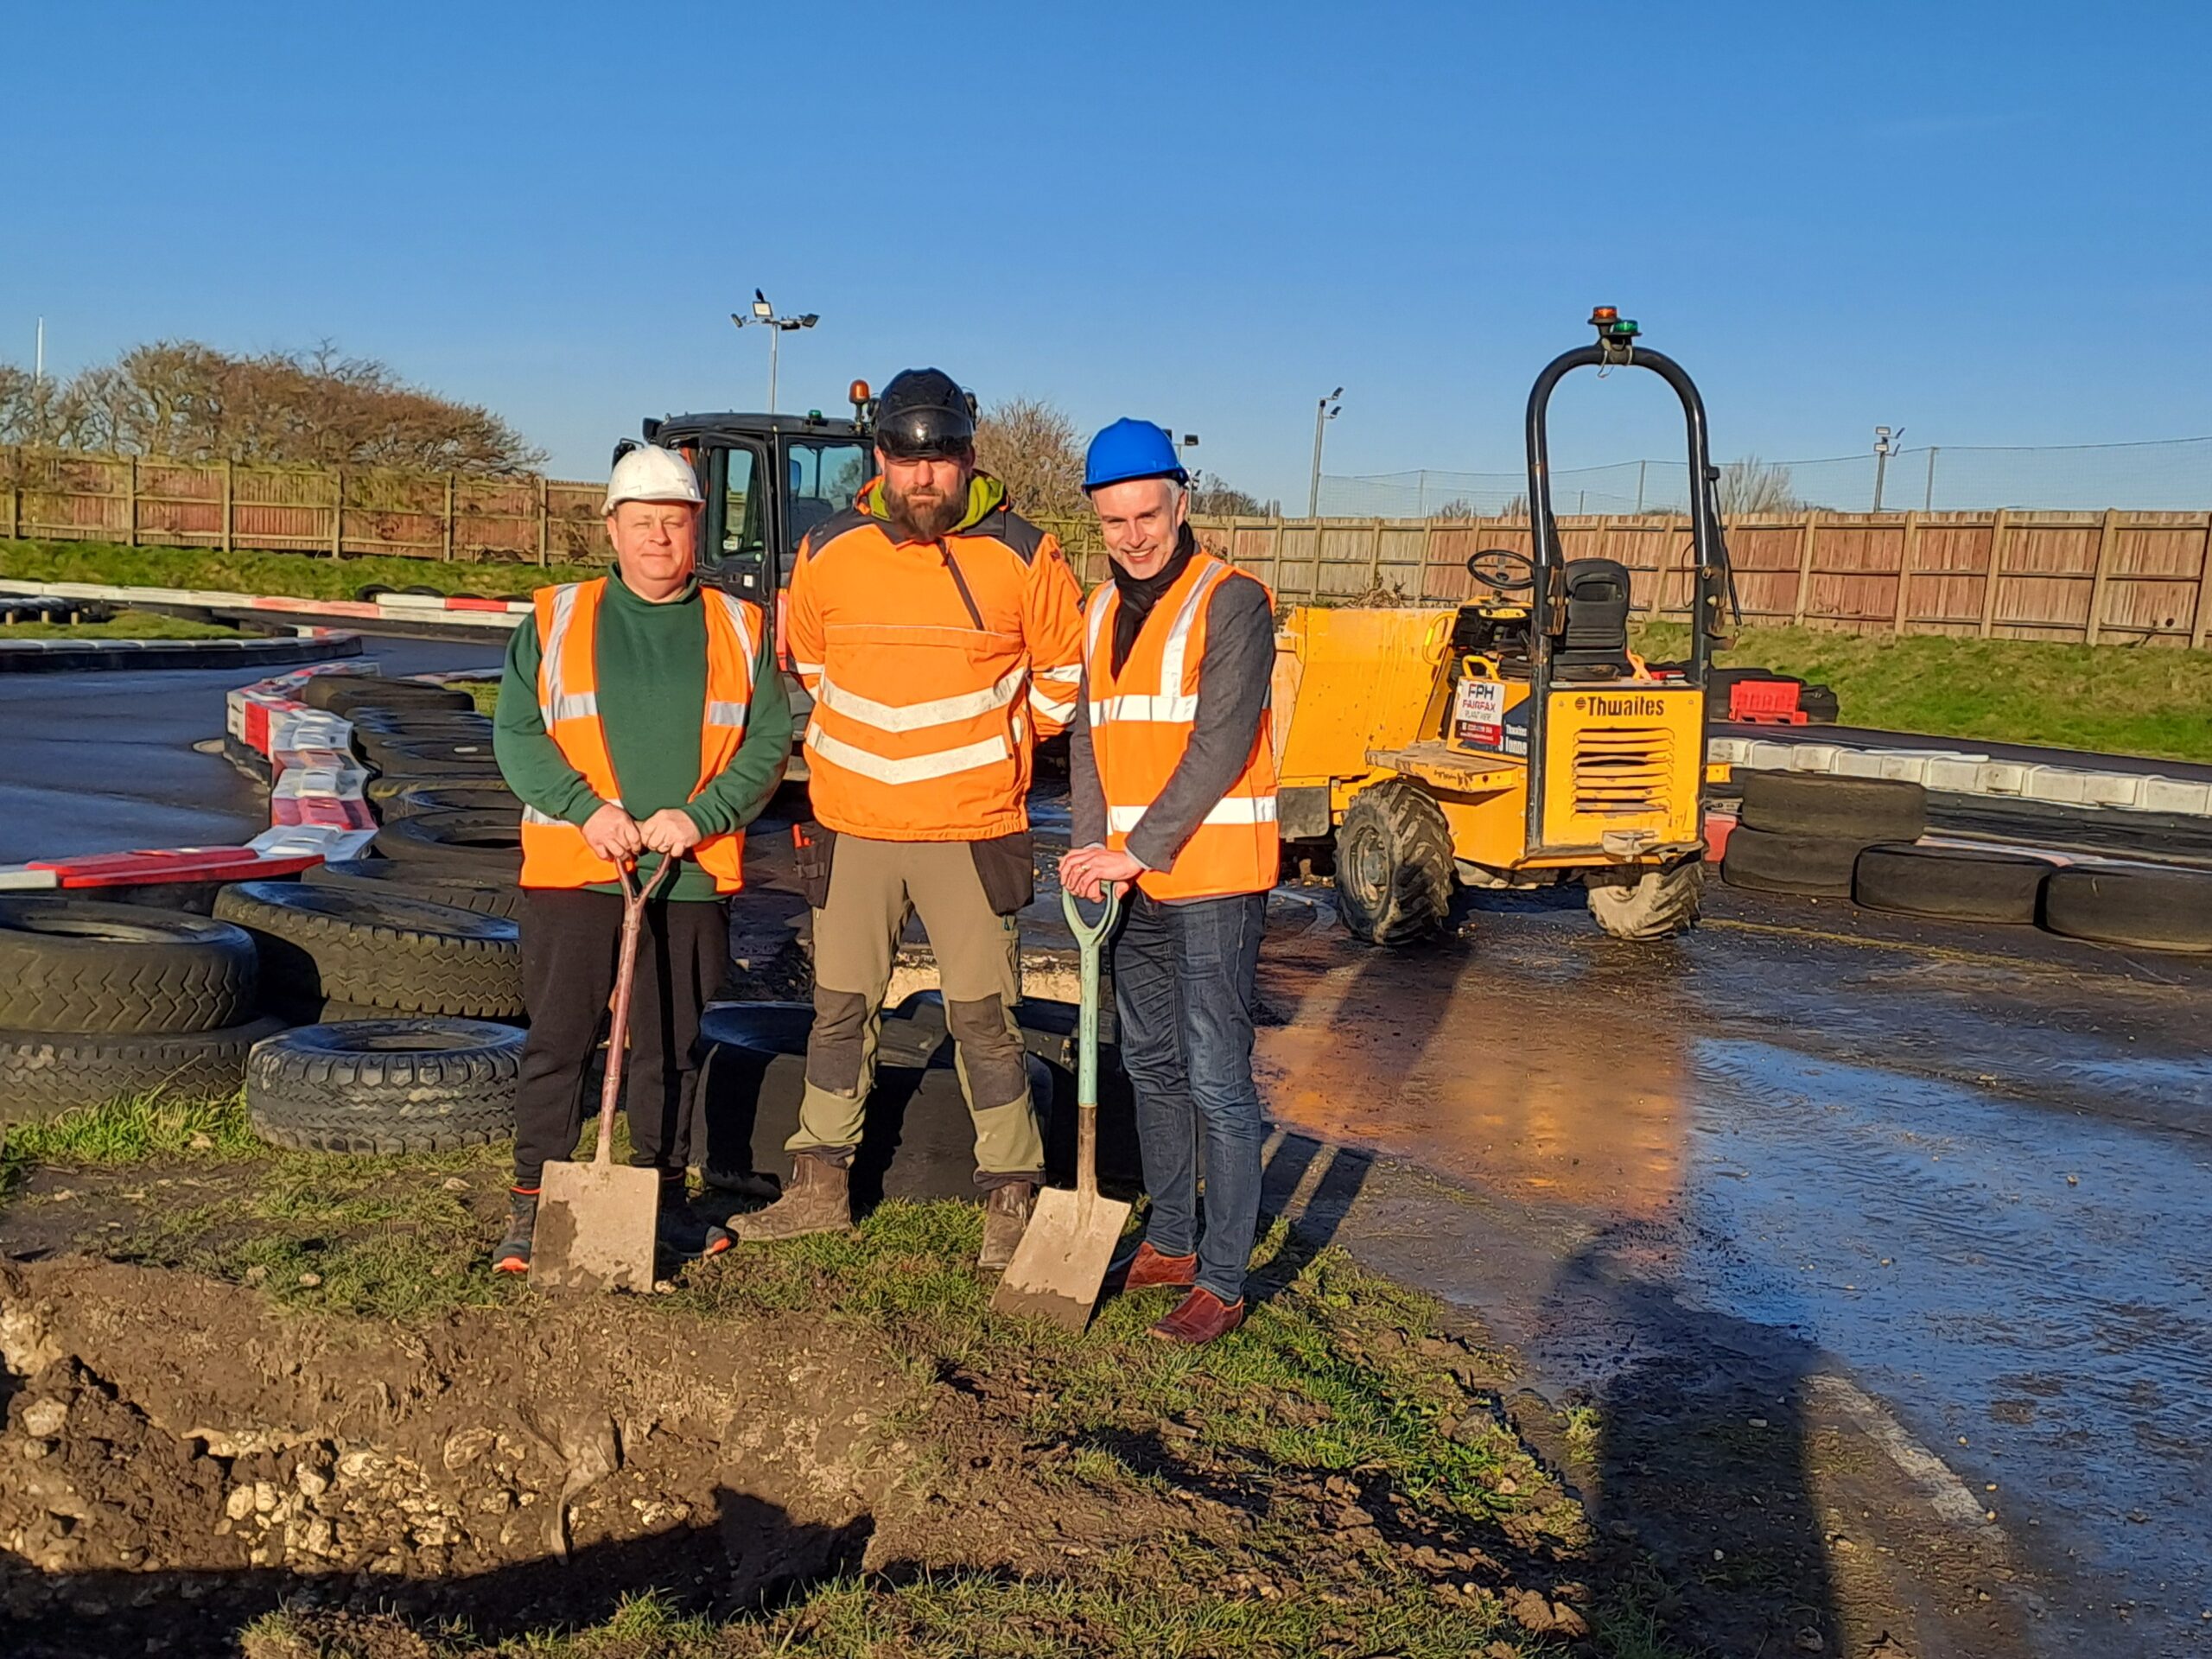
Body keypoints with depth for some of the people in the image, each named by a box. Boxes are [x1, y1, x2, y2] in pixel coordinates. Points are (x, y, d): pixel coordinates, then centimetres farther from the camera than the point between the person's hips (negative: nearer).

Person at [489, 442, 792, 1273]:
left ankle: (664, 1196, 23)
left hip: (693, 877, 1)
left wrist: (700, 816, -12)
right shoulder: (556, 619, 6)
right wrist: (586, 809, -13)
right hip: (572, 869, -1)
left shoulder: (739, 630, 8)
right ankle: (533, 1206, 9)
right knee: (557, 1043, 1)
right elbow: (516, 732, 1)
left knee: (670, 1048, 11)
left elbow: (768, 744, 3)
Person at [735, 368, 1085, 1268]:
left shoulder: (1023, 556, -6)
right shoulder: (827, 553, 1)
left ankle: (1011, 1200, 13)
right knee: (839, 1009, 12)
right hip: (851, 824, 3)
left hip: (974, 830, -3)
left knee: (985, 1018, 2)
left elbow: (1064, 671, 8)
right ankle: (821, 1186, 24)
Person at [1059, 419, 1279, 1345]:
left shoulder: (1232, 603, -10)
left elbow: (1219, 746, -17)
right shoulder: (1100, 613, 13)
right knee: (1151, 1064, 15)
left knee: (1216, 1079, -5)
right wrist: (1090, 850, -4)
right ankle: (1170, 1244, 29)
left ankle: (1221, 1283, 3)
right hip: (1132, 878, 8)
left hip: (1211, 876, -7)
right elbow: (1089, 739, 10)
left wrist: (1139, 849, -17)